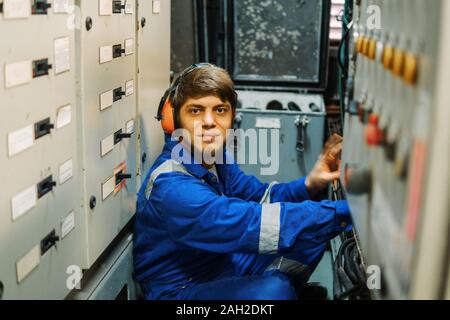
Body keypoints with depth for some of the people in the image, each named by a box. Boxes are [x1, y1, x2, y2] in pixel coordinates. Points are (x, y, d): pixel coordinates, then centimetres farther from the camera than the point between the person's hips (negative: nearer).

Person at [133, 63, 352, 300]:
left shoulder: (215, 158, -2)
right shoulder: (171, 187, -29)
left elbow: (258, 196, 4)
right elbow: (252, 224, -37)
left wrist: (310, 183, -16)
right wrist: (345, 211, -35)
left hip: (223, 266, 8)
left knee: (313, 229, 2)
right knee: (273, 289, -35)